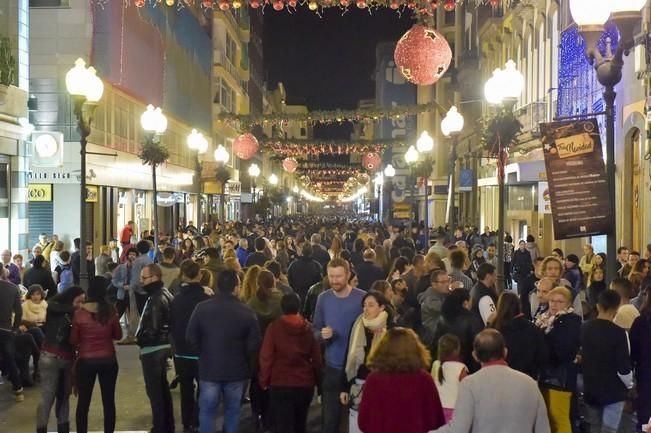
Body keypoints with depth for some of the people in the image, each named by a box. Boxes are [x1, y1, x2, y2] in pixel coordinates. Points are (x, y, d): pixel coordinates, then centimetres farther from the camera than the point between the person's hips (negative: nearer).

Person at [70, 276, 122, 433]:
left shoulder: (79, 313, -11)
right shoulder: (110, 311, -9)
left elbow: (73, 340, -1)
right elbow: (118, 335, 3)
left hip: (85, 361, -1)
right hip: (108, 360, 1)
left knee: (83, 402, 11)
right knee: (108, 401, 10)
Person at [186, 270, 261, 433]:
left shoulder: (202, 307, -9)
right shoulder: (246, 311, -13)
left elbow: (191, 337, -5)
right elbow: (254, 344, -10)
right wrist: (246, 363, 11)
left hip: (209, 368, 0)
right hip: (237, 370, 0)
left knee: (207, 411, 9)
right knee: (232, 411, 15)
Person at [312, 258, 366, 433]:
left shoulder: (362, 298, -10)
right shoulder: (323, 298, 0)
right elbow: (315, 329, 8)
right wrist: (322, 335, -15)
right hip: (332, 367, 2)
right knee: (329, 418, 11)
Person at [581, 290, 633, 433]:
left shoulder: (584, 328, -1)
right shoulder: (618, 333, -18)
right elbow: (623, 367, -16)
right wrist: (629, 384, 3)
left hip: (590, 388, 5)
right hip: (613, 390, -5)